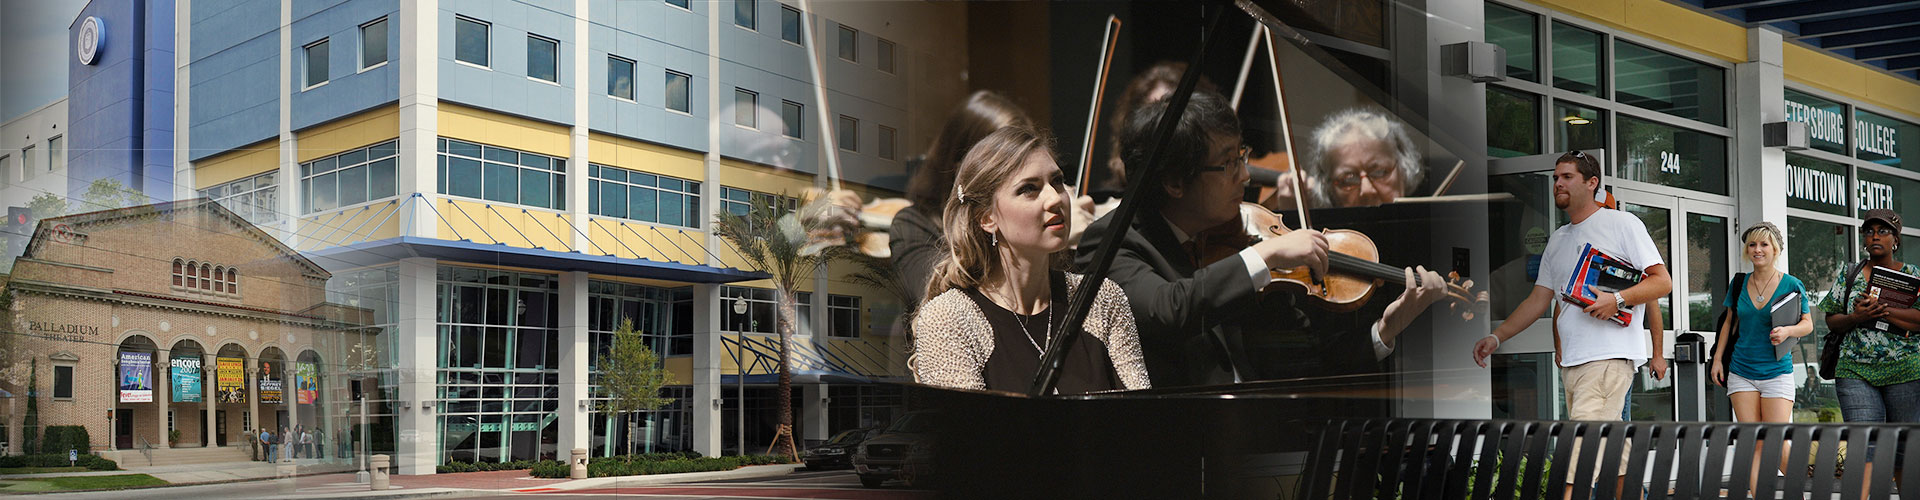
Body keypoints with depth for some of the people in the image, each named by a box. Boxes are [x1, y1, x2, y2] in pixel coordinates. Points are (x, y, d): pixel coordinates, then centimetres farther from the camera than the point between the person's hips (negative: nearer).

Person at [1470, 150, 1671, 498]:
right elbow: (1538, 301, 21)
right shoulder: (1557, 240, 21)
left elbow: (1662, 282, -3)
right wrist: (1496, 337, 12)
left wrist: (1618, 300, -19)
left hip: (1610, 355, -8)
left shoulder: (1622, 223, 1)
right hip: (1571, 360, 8)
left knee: (1583, 447, -18)